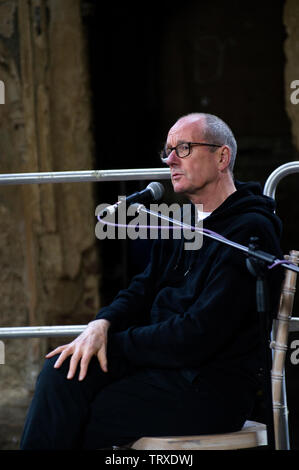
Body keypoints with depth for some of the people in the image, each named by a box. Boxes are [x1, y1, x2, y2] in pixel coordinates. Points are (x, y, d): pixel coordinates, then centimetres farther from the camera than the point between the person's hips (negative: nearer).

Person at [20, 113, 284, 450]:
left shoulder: (250, 232, -15)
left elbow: (199, 335, -21)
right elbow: (144, 289, 18)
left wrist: (116, 343, -11)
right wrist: (102, 324, -6)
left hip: (212, 387, -8)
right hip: (165, 357, 8)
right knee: (62, 370, -15)